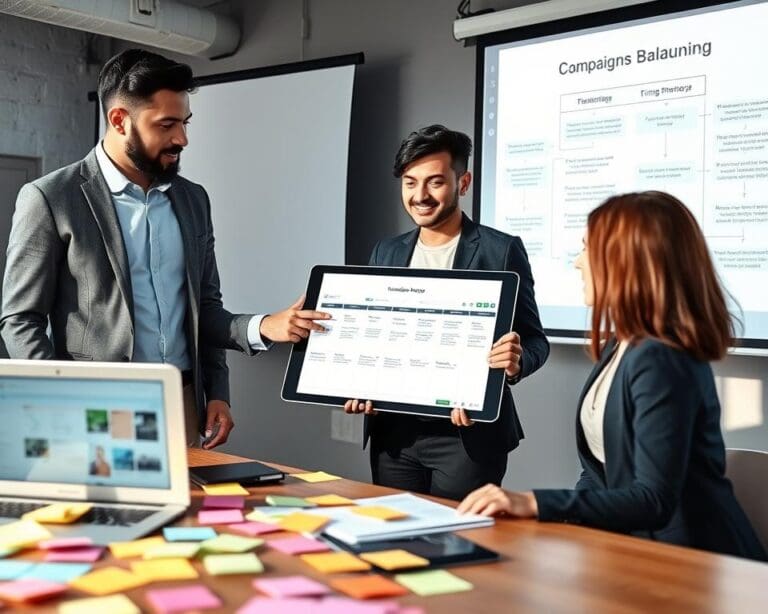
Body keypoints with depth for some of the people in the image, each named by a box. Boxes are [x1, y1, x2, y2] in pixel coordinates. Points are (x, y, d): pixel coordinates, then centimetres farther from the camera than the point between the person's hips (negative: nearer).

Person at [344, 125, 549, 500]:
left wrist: (516, 361, -24)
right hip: (394, 433, 5)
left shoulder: (501, 250, -3)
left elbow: (534, 339, -3)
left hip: (468, 436, -4)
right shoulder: (386, 253, 11)